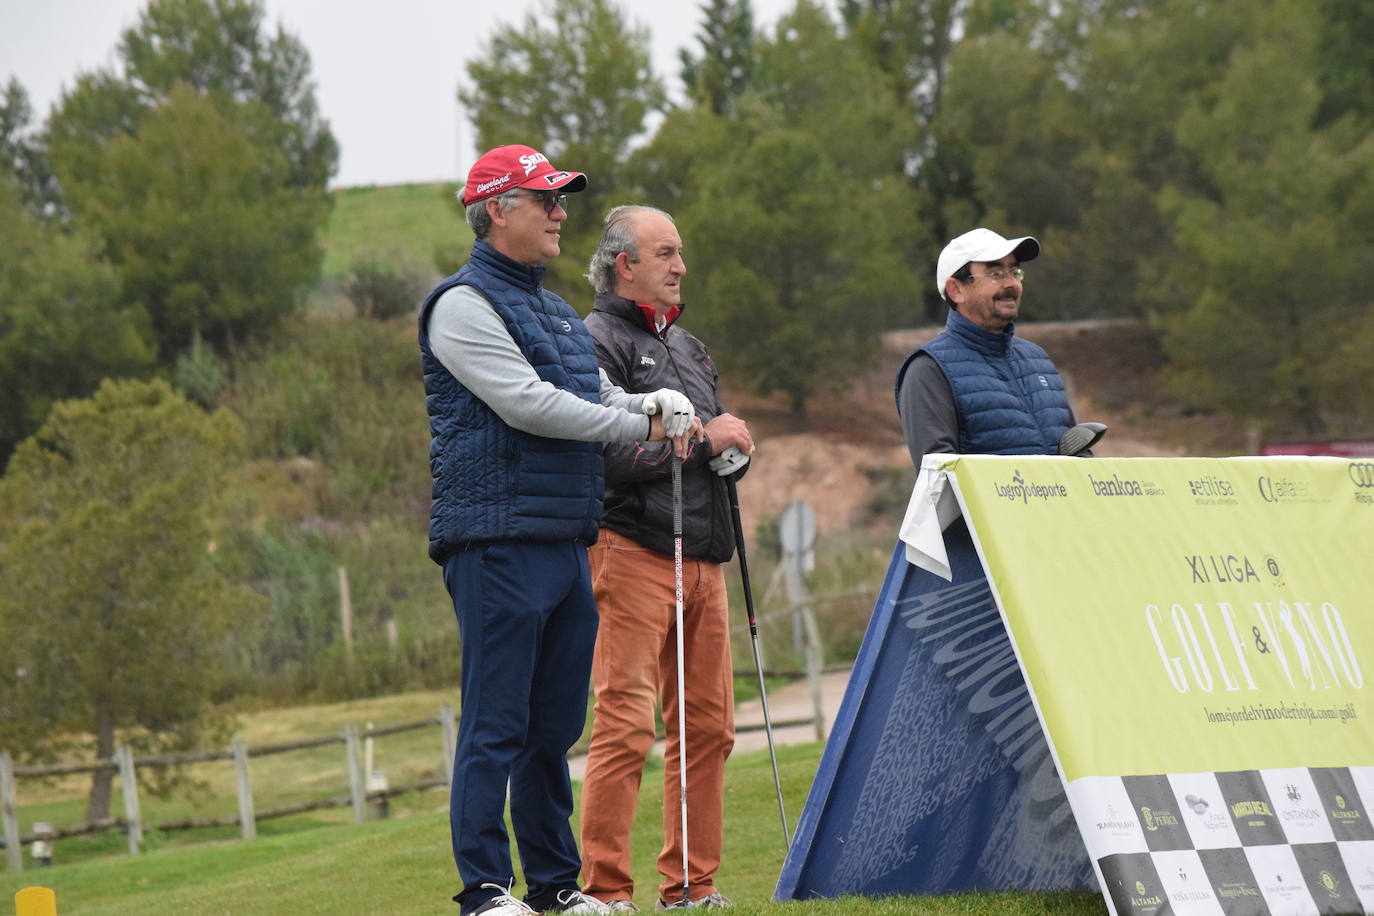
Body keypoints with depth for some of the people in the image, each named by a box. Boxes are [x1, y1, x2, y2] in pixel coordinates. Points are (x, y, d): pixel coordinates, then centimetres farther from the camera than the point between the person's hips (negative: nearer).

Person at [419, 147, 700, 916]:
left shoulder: (556, 311, 22)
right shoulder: (465, 304, -8)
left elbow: (601, 395, 22)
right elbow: (527, 405, -17)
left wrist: (664, 402, -1)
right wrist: (644, 427, -11)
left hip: (567, 543, 9)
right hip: (498, 542, -9)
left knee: (555, 726, 12)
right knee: (496, 726, -8)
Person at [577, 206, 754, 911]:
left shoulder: (686, 345, 22)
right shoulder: (598, 342, -6)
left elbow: (720, 444, 30)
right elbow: (606, 455, -17)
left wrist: (736, 445, 6)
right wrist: (701, 439, -12)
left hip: (701, 555, 8)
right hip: (633, 551, -8)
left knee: (707, 725, 8)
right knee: (625, 724, -11)